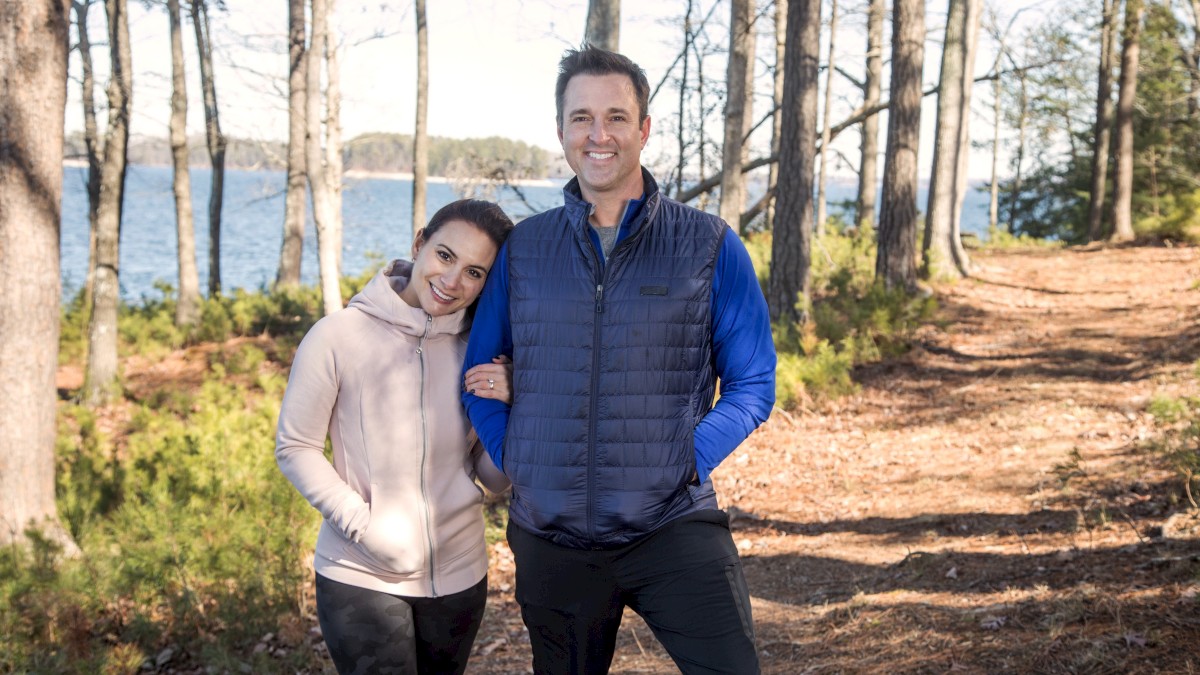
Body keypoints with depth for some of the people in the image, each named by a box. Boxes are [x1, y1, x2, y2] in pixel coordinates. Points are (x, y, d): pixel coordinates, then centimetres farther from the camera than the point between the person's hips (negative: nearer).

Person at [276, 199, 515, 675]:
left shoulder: (479, 351, 0)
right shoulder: (339, 336, -12)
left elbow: (497, 482, 3)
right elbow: (295, 448, -6)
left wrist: (501, 411, -15)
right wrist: (363, 524, -15)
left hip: (459, 578, 4)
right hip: (361, 578, -4)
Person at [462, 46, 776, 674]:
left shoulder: (708, 245, -1)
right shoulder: (522, 248, 6)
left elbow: (752, 385, 2)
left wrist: (687, 463, -10)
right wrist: (513, 461, 1)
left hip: (673, 527, -2)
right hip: (551, 540, 3)